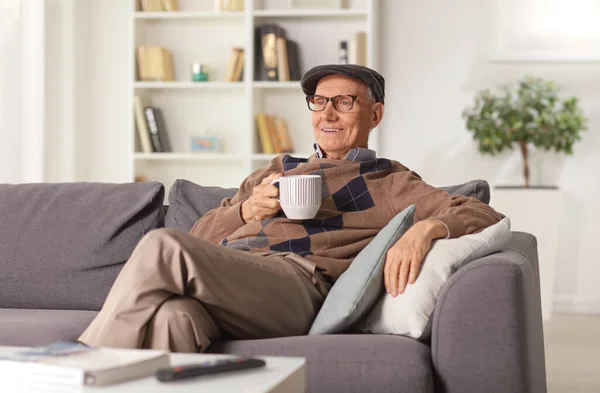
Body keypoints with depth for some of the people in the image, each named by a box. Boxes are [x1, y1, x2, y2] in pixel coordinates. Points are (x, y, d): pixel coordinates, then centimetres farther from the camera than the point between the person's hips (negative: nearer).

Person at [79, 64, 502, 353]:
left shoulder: (388, 182, 22)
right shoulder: (277, 169, 37)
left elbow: (482, 215, 8)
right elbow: (199, 237, 29)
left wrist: (424, 228, -14)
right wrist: (247, 210, 6)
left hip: (299, 280, -4)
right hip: (222, 273, 4)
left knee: (164, 247, -30)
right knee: (174, 316, -36)